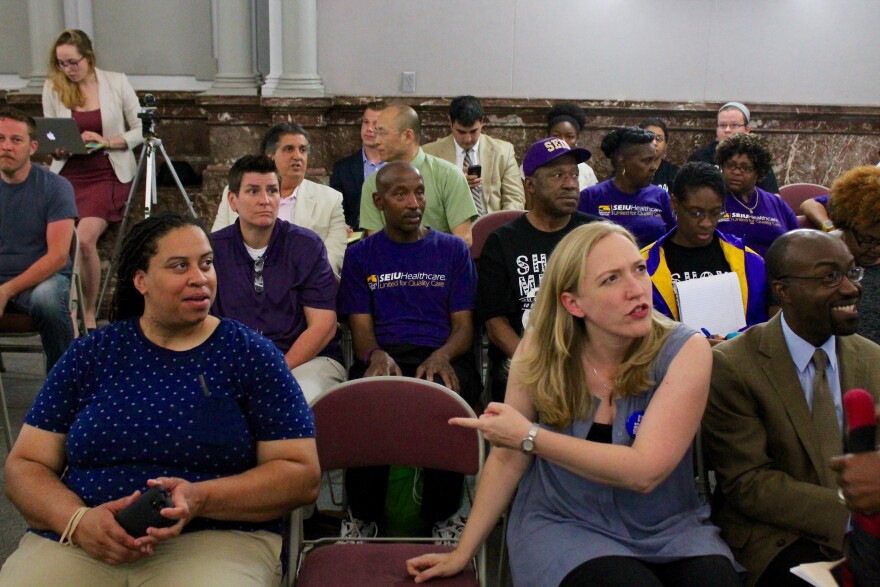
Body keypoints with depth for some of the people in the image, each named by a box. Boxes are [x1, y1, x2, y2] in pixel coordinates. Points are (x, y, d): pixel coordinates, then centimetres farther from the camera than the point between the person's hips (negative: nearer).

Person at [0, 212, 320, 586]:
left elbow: (302, 475, -5)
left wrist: (201, 499, -20)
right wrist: (78, 520, -15)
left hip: (215, 540, -1)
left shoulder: (251, 355, 0)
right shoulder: (90, 354, 7)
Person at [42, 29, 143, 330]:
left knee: (84, 238, -24)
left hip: (108, 176, -2)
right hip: (68, 175, 3)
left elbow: (142, 130, 2)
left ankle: (89, 313, -5)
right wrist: (57, 147, -14)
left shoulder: (116, 82, -1)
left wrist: (109, 141, -14)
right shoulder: (52, 87, 4)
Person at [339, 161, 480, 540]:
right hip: (382, 356, 0)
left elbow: (464, 327, 10)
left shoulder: (453, 250, 17)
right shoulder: (361, 255, 17)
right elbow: (361, 328, 8)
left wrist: (441, 356, -14)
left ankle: (443, 515, -9)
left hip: (441, 356, 0)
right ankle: (362, 515, -8)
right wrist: (377, 355, -17)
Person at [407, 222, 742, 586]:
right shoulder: (541, 349, -9)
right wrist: (462, 553, 3)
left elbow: (644, 471, -21)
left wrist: (531, 437, -23)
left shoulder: (684, 350, -13)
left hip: (669, 529, 1)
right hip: (564, 525, 0)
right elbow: (507, 457, -1)